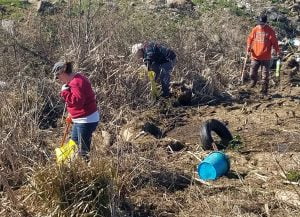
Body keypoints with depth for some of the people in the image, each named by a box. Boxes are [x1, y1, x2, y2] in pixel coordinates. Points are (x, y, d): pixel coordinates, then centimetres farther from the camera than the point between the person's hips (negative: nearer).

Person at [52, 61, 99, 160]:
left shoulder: (77, 82, -23)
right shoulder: (74, 80, 11)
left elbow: (77, 101, -34)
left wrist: (65, 92, -23)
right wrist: (71, 114, 25)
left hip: (87, 120, -11)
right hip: (79, 119, 11)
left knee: (83, 150, -5)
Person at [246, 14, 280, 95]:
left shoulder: (270, 31, -5)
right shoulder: (255, 29, 1)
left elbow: (274, 42, -2)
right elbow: (250, 38, 10)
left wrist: (277, 51, -12)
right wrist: (249, 47, -5)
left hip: (266, 57, -2)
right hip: (255, 56, 2)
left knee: (265, 75, 3)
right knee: (252, 73, 4)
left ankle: (264, 90, 14)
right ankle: (254, 80, 39)